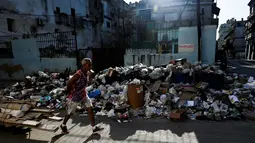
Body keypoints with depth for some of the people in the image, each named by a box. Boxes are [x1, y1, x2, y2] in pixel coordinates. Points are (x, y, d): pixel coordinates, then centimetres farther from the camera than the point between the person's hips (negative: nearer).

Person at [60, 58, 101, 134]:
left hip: (83, 94, 7)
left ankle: (94, 127, 12)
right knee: (70, 113, 13)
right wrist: (69, 93, -10)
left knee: (90, 109, 2)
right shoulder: (78, 75, -31)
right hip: (75, 96, -7)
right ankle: (63, 125, 41)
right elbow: (69, 83, -22)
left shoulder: (88, 73, -5)